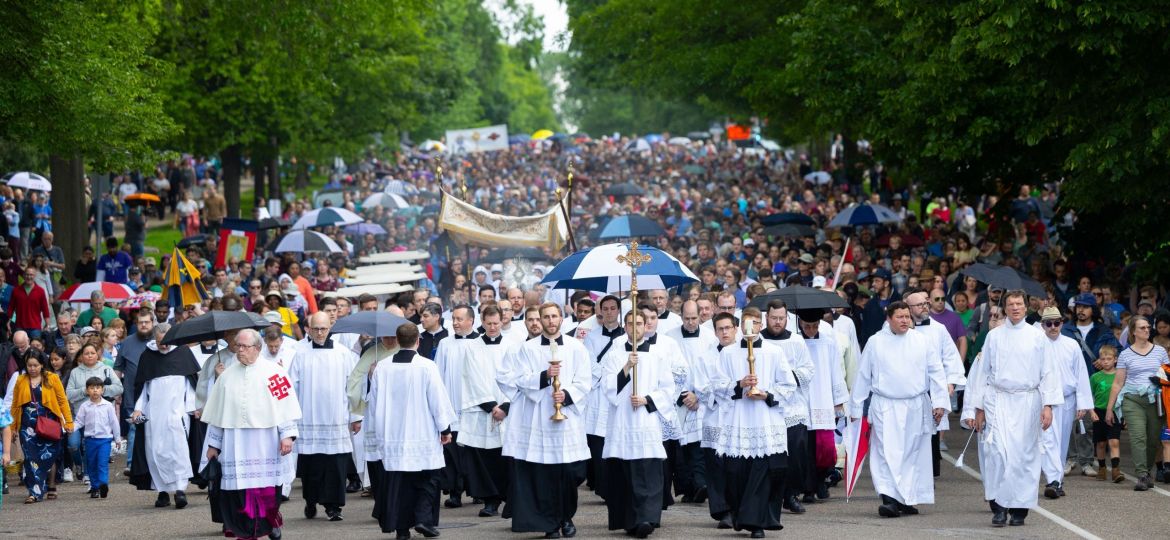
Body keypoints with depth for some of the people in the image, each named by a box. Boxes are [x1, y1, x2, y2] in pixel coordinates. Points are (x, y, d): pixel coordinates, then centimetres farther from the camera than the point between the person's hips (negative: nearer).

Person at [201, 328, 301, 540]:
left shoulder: (274, 372, 2)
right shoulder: (227, 376, 13)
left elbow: (286, 405, 0)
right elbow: (217, 413, 16)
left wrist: (287, 435, -8)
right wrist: (213, 444, 15)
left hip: (265, 444, -2)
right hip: (235, 445, 2)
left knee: (267, 489, 0)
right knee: (239, 491, -4)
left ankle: (271, 523, 23)